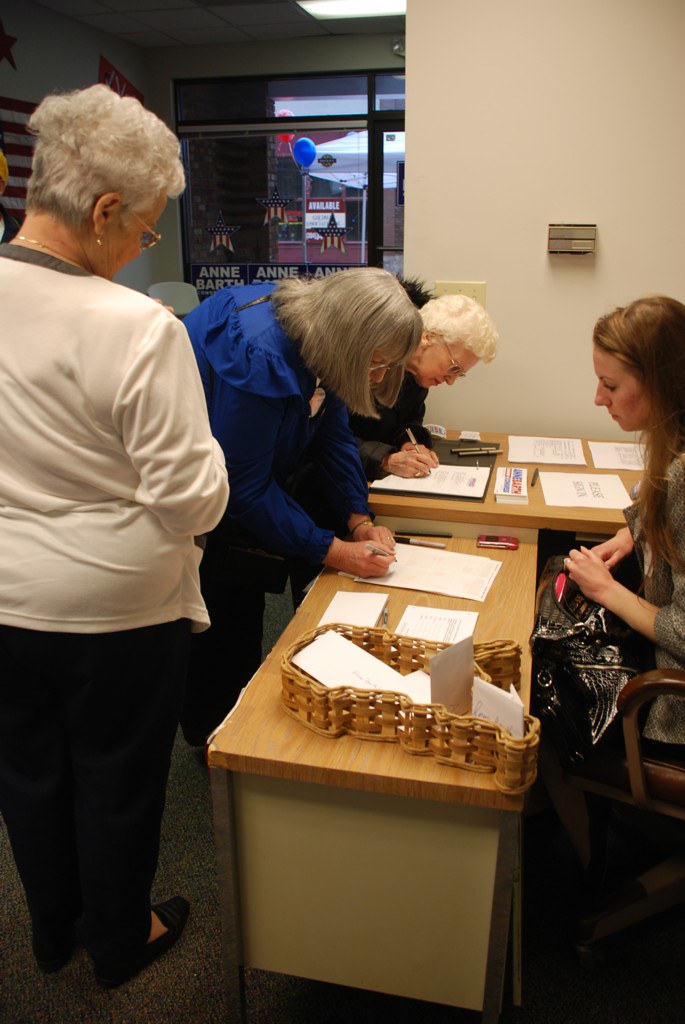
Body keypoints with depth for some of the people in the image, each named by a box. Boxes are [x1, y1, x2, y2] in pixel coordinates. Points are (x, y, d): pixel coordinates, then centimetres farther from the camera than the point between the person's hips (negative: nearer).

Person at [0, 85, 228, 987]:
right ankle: (120, 942, 42)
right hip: (116, 609, -5)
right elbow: (190, 501, -23)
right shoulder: (139, 329, -25)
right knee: (117, 782, 17)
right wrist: (200, 452, -4)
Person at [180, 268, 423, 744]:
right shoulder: (257, 358, -35)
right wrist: (333, 551, -28)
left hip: (253, 469, 8)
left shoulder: (322, 328, -10)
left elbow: (333, 433, 0)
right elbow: (244, 488, -31)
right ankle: (216, 740, 21)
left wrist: (358, 518, -9)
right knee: (229, 617, -2)